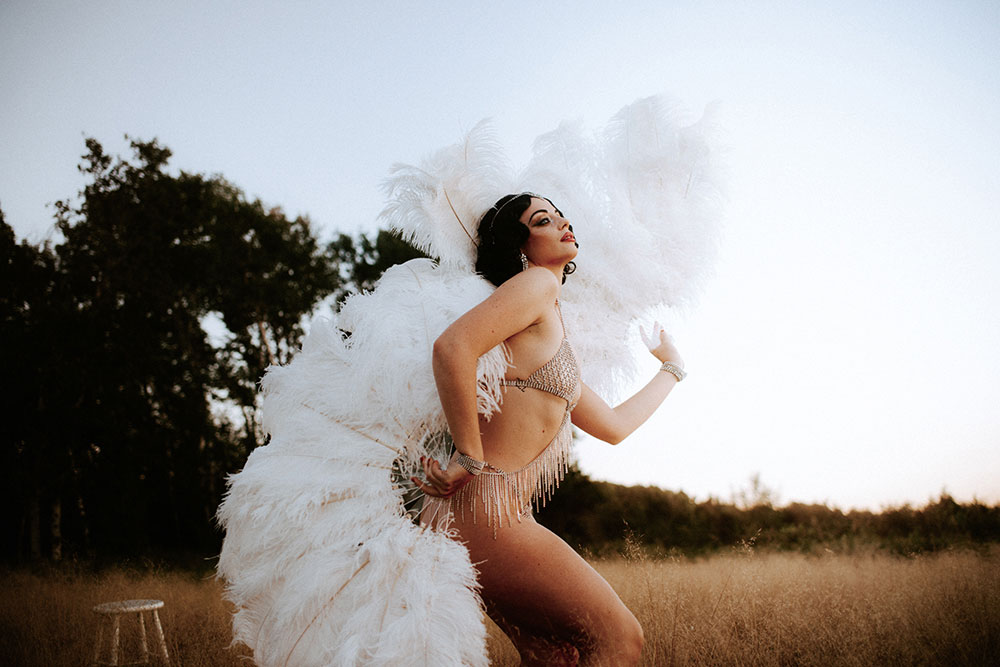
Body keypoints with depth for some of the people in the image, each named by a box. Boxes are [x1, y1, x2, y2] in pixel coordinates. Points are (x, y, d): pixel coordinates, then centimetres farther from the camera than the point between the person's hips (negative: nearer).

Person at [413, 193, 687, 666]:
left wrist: (670, 368, 45)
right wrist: (469, 459, -19)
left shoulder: (554, 341, 22)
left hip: (506, 513, 10)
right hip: (485, 508, -10)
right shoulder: (536, 282, -6)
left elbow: (614, 425, 30)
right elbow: (453, 347, -24)